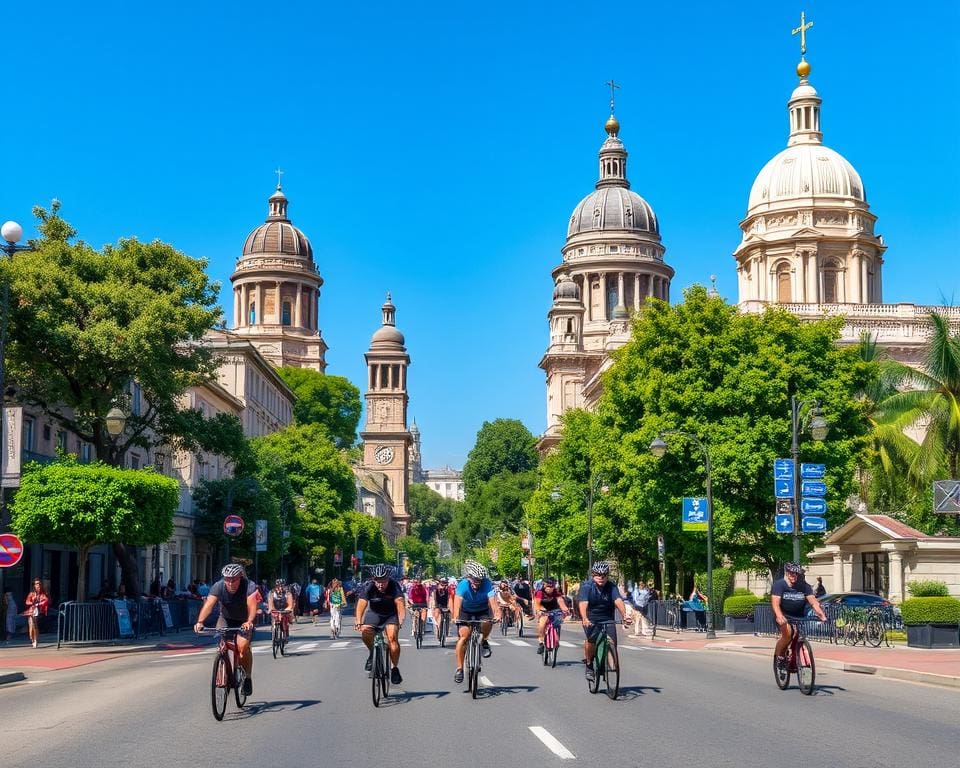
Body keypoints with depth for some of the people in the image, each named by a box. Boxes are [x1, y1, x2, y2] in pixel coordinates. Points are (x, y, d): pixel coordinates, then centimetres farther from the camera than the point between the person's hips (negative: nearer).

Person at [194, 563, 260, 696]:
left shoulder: (250, 586, -28)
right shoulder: (218, 587, -22)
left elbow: (252, 605, -42)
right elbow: (208, 604, -34)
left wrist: (249, 622, -60)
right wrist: (200, 622, -50)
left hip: (244, 621, -3)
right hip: (226, 618, 3)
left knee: (243, 646, -22)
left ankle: (248, 678, -3)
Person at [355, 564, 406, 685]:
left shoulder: (394, 586, -26)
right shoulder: (368, 587, -24)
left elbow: (400, 603, -39)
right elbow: (361, 603, -36)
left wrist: (401, 621, -55)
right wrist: (359, 622, -52)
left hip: (391, 614, -1)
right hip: (374, 613, 1)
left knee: (392, 637, -24)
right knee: (365, 631, -26)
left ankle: (395, 668, -7)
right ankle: (372, 652, 4)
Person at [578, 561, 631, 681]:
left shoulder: (612, 587, -9)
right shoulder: (586, 586, -16)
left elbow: (618, 601, -25)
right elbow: (583, 603, -30)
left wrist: (625, 616, -43)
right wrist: (584, 619, -49)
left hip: (607, 618, 2)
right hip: (591, 619, -2)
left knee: (612, 642, -16)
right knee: (591, 639, -26)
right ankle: (588, 664, -3)